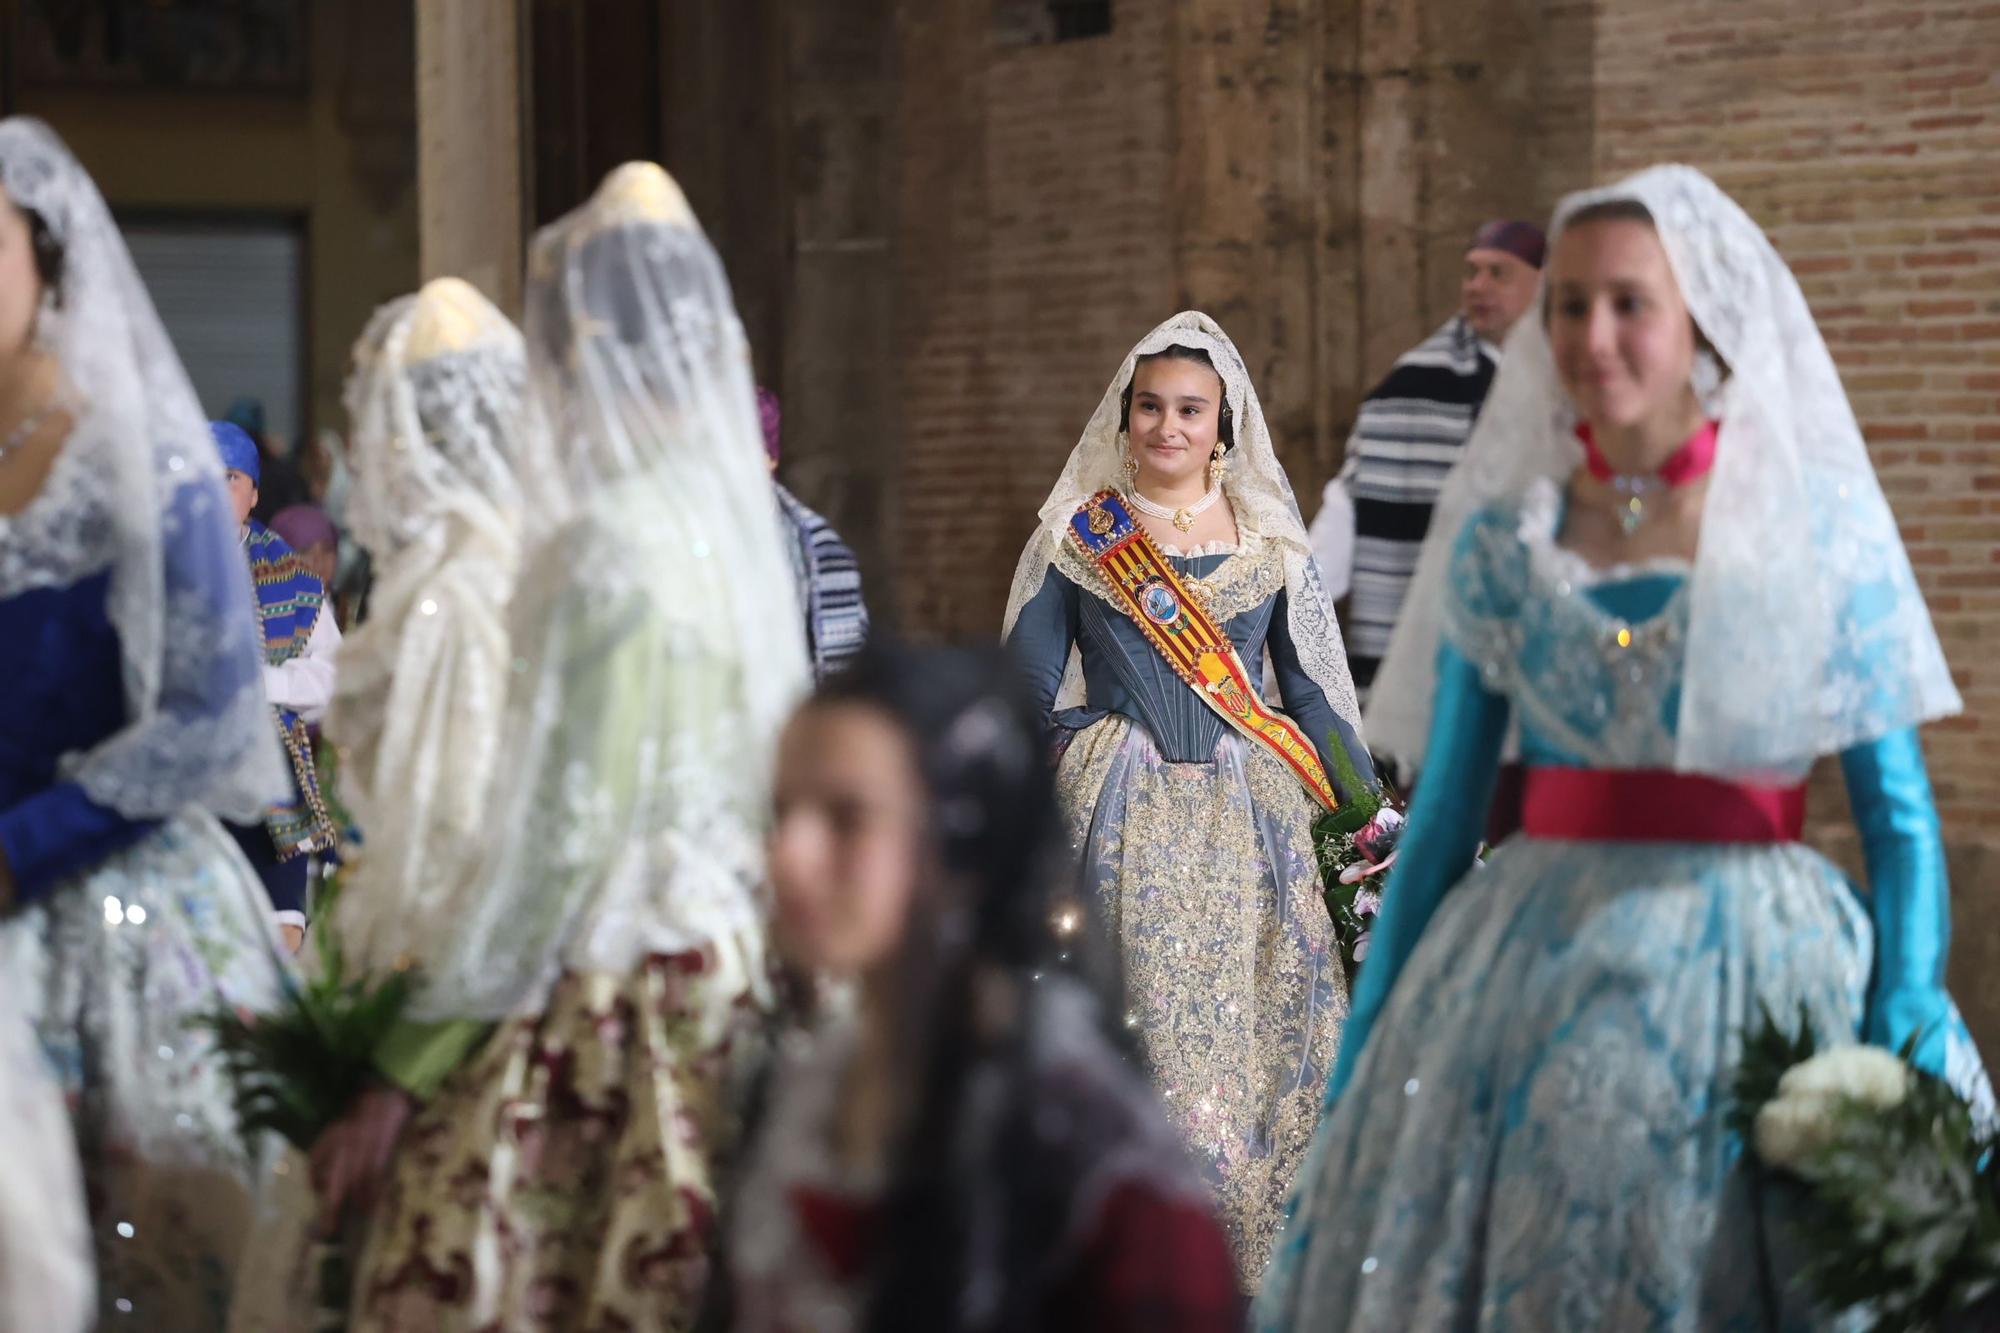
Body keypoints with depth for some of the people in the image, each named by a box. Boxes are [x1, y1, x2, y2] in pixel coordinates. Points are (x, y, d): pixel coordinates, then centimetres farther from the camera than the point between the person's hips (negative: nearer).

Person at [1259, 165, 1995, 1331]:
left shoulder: (1821, 528, 0)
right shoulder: (1502, 538, 6)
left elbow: (1899, 815, -1)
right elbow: (1444, 815, 9)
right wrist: (1364, 1058, 8)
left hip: (1763, 972, -2)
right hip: (1527, 970, 2)